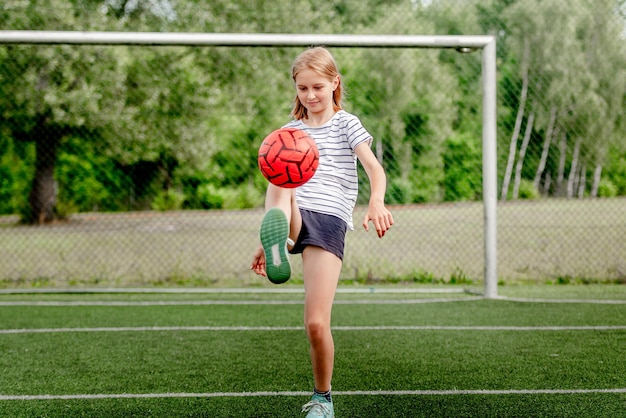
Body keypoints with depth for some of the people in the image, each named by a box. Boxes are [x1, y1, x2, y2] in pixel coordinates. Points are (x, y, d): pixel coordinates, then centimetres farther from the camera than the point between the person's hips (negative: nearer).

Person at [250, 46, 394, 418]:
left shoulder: (346, 123, 9)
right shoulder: (290, 131, 21)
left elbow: (375, 168, -8)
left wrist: (377, 202, -30)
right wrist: (267, 242, 15)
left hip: (329, 220, -3)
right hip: (292, 220, 3)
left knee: (317, 324, -11)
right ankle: (278, 248, -61)